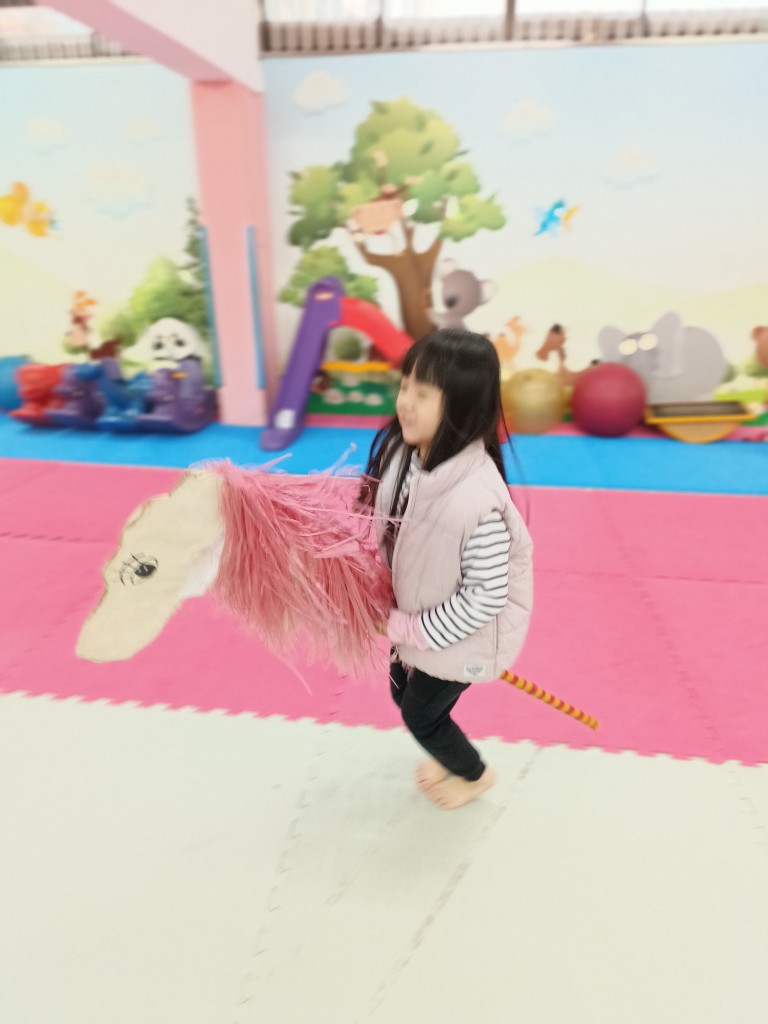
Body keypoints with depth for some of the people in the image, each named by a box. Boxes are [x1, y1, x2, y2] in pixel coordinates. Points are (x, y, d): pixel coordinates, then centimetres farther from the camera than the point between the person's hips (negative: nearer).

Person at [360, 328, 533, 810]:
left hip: (459, 636, -7)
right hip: (418, 618, 7)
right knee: (404, 692, 26)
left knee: (421, 715, 15)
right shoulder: (404, 452, -15)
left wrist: (418, 631, -19)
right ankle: (450, 756, 58)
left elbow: (487, 596, -28)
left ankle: (476, 774, 49)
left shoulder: (477, 500, -38)